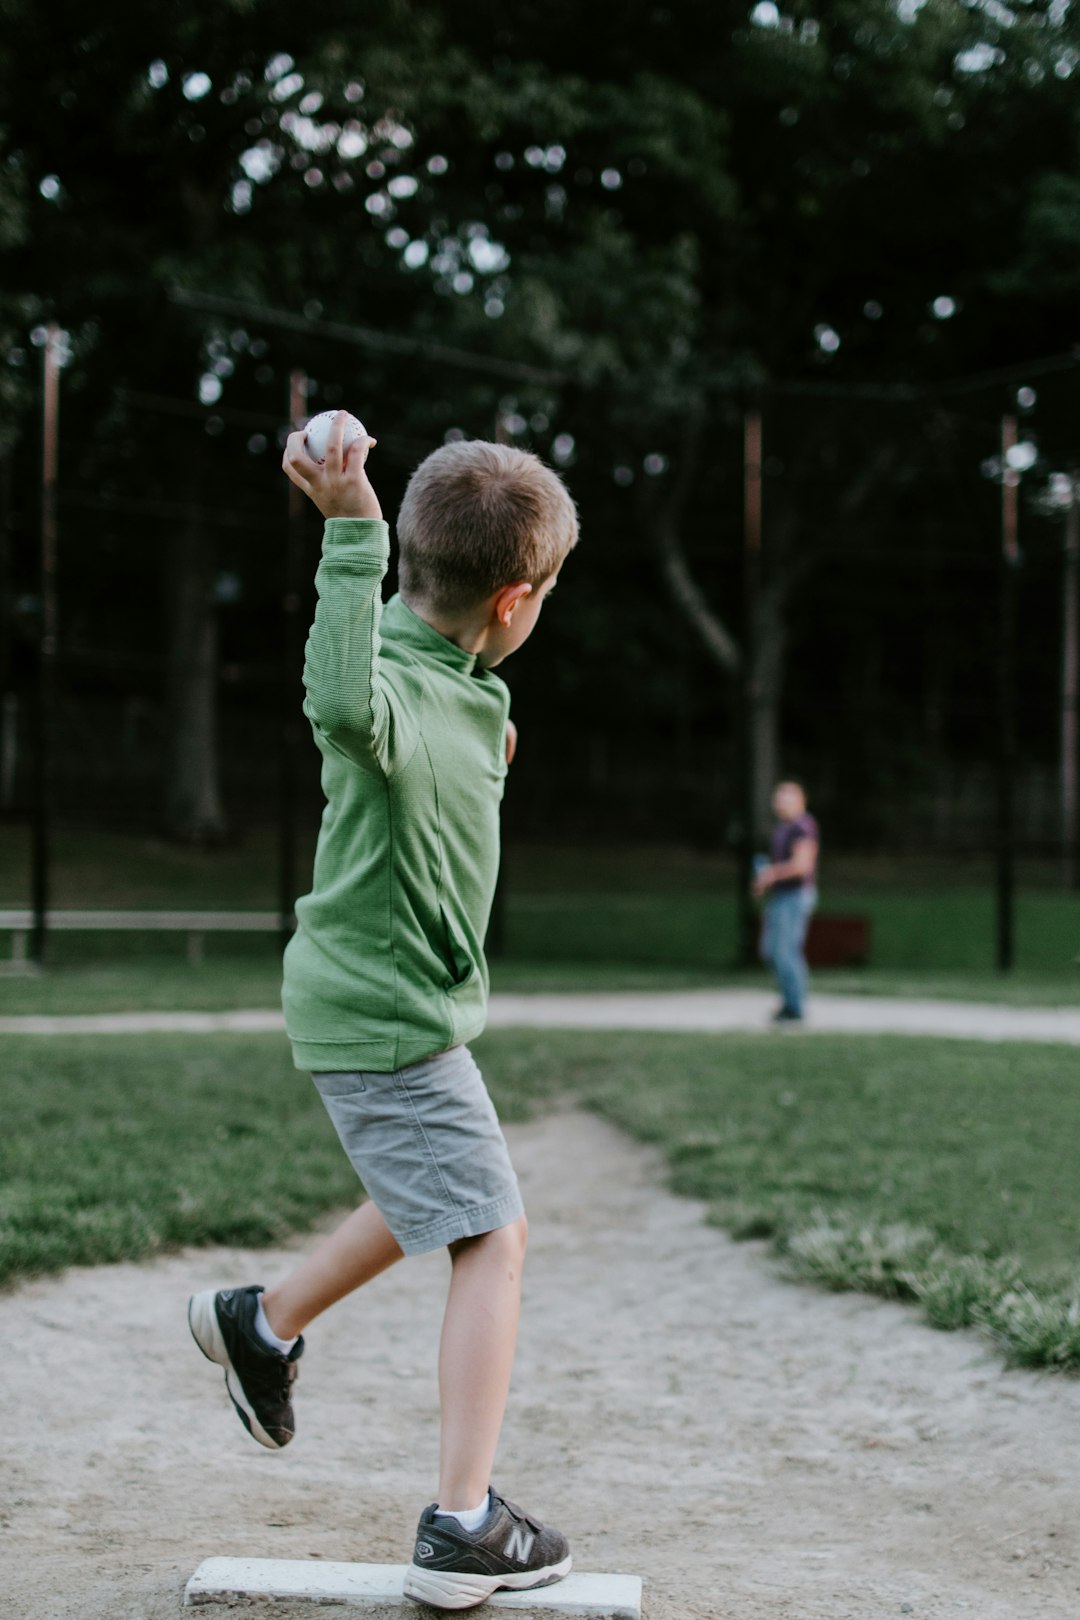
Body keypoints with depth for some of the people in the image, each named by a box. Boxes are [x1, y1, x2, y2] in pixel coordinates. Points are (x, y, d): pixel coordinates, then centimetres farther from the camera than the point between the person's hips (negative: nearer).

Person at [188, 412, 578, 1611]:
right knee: (491, 1237, -6)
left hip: (389, 998, 10)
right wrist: (351, 536, -51)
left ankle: (262, 1322, 46)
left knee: (430, 1197, 28)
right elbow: (344, 708, -52)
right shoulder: (396, 682, -26)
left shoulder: (463, 682, 4)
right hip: (384, 1014, -10)